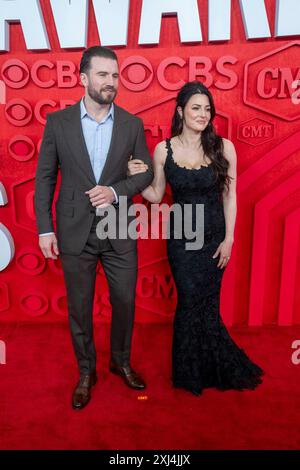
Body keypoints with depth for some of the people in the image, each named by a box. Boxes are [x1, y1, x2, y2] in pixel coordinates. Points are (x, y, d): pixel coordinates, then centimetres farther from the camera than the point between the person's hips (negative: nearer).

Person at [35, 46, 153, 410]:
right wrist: (44, 229, -4)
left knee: (125, 302, 11)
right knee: (79, 308, 11)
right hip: (75, 232, -1)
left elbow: (146, 173, 4)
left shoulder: (132, 124, 2)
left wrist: (115, 191, -15)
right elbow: (44, 178, 1)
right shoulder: (58, 122, -1)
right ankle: (86, 372, 35)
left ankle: (121, 361, 39)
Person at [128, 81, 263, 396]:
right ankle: (214, 368, 30)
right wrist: (137, 178, -15)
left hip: (214, 236, 0)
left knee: (203, 302, 9)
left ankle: (195, 372, 36)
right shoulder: (164, 149, -4)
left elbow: (229, 196, -1)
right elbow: (156, 196, 3)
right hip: (180, 237, 0)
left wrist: (228, 239, -3)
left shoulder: (223, 147, -6)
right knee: (193, 301, 2)